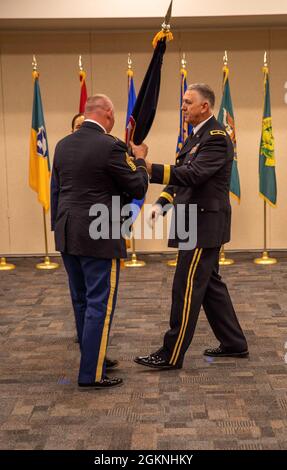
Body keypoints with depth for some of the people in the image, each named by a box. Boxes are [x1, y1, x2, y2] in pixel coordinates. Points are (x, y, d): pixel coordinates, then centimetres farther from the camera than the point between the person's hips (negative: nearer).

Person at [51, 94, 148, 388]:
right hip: (99, 238, -7)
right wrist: (139, 161, 10)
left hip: (67, 236, 8)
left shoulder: (63, 145, 7)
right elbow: (138, 189, -8)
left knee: (82, 302, 18)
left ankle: (91, 358, 31)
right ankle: (91, 374, 4)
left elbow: (55, 191, 13)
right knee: (100, 304, 0)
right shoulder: (110, 146, -15)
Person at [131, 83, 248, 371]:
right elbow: (182, 176, 17)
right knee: (209, 284, 16)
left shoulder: (216, 138, -17)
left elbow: (191, 175, -29)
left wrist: (146, 166, -34)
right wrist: (162, 203, 1)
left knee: (186, 288, -4)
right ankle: (233, 343, 27)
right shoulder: (195, 136, 15)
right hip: (196, 222, 10)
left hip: (203, 224, -10)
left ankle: (172, 355, 4)